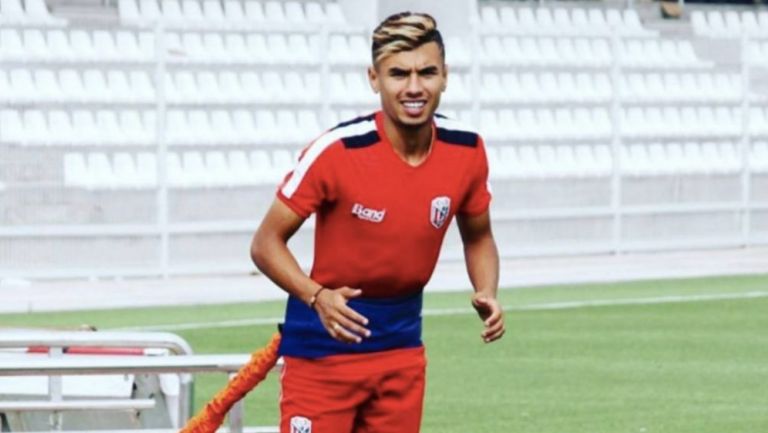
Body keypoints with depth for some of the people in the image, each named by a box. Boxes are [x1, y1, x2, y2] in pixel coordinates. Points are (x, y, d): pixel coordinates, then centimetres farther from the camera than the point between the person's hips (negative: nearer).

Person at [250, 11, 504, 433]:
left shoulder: (467, 152, -6)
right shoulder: (336, 151, -20)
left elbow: (478, 237, 12)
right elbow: (266, 242, -13)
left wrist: (487, 294, -9)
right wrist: (316, 296, -30)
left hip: (401, 347, 5)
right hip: (323, 346, -5)